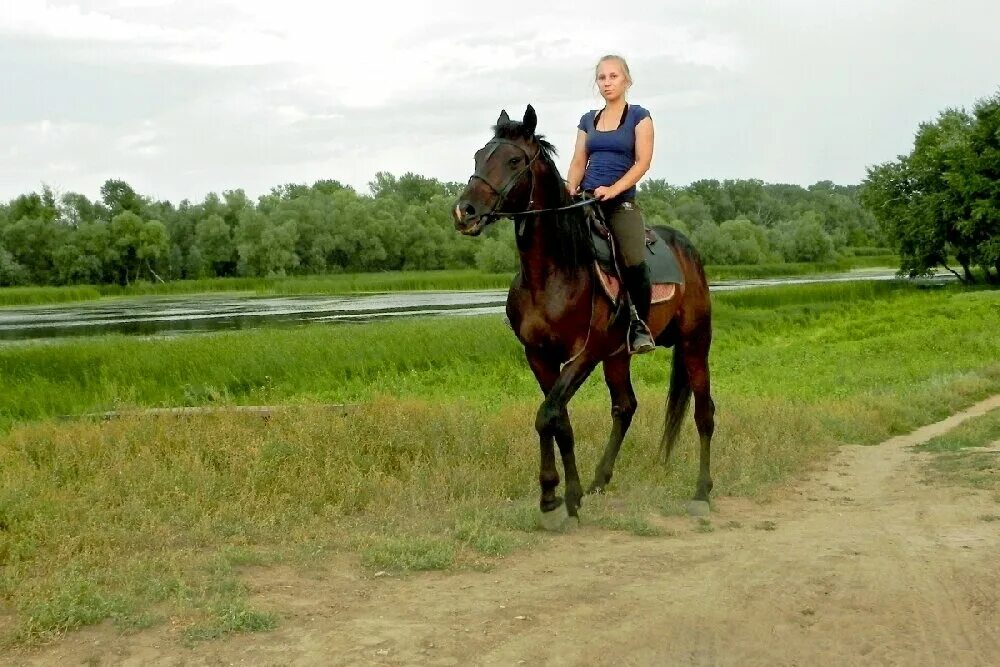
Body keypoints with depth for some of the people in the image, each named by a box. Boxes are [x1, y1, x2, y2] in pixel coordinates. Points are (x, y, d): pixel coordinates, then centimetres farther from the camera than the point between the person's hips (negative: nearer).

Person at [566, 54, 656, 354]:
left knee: (634, 262, -23)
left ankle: (640, 324, -6)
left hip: (621, 200, -4)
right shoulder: (588, 120, 19)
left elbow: (643, 161, -4)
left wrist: (613, 189, -17)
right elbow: (578, 163, 15)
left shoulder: (639, 116, 6)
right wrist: (570, 191, -5)